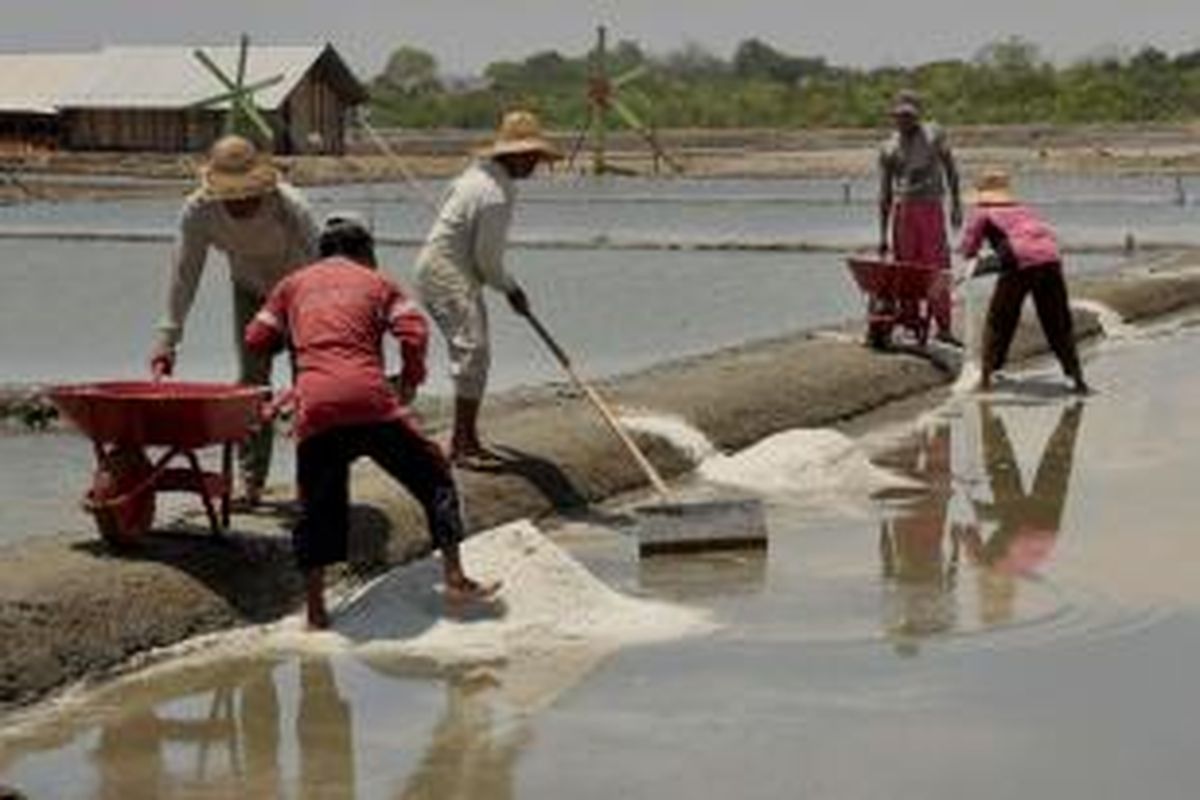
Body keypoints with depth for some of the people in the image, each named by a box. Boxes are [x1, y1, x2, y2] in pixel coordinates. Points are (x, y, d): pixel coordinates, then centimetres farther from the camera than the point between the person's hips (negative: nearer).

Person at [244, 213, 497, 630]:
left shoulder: (294, 284, 24)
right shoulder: (377, 282, 18)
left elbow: (256, 339, 22)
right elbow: (414, 332, 4)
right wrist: (411, 379, 18)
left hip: (314, 407, 2)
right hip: (369, 398, -2)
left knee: (317, 506, 14)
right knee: (433, 478, 14)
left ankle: (315, 613, 11)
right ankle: (454, 578, 10)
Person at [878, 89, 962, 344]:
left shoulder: (934, 135, 7)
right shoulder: (889, 148, 8)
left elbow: (950, 168, 13)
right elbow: (884, 193, 10)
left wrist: (956, 203, 6)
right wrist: (883, 234, 8)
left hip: (931, 208, -1)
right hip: (902, 210, 1)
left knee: (936, 267, -6)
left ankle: (943, 326, -6)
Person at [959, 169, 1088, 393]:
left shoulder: (982, 211, 17)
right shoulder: (1023, 209, 30)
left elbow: (969, 250, 13)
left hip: (1020, 263, -4)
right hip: (1050, 259, 4)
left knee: (998, 320, 11)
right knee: (1058, 323, 14)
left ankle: (987, 376, 10)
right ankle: (1077, 377, 11)